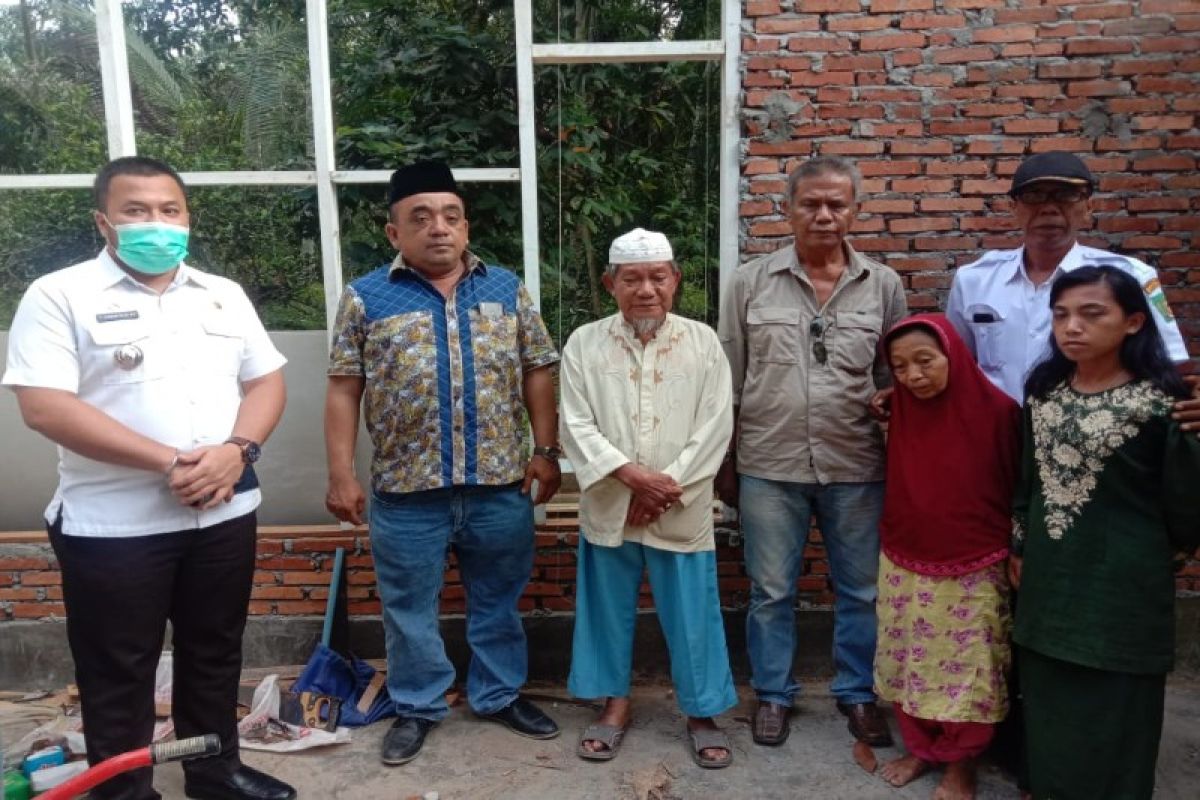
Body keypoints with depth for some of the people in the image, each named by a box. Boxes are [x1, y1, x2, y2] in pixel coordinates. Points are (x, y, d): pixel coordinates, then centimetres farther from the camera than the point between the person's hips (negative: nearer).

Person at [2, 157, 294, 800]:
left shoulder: (224, 295, 9)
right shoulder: (59, 296, -6)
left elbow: (266, 382, 8)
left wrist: (236, 450, -12)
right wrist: (169, 462, -20)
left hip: (225, 513, 4)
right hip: (112, 524, -4)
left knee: (215, 653, 17)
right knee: (118, 673, 10)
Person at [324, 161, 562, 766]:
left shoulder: (506, 289, 5)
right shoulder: (366, 298, 0)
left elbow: (537, 372, 7)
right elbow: (344, 389, 0)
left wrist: (545, 451, 1)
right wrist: (341, 473, -5)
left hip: (500, 484, 2)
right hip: (407, 490, -1)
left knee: (497, 601, 16)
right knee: (410, 609, 13)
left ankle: (500, 694, 36)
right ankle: (417, 706, 33)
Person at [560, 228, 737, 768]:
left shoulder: (702, 342, -2)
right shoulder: (584, 344, -1)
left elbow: (715, 427, -6)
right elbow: (577, 426, -7)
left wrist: (667, 486, -14)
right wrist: (630, 474, -18)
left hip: (682, 513, -1)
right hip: (608, 509, 1)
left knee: (692, 616, 8)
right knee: (609, 610, 14)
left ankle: (702, 712, 28)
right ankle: (615, 704, 34)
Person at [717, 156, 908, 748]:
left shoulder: (883, 286, 3)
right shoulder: (750, 282, -1)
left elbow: (897, 380, 8)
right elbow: (729, 380, 2)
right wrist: (725, 463, 2)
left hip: (857, 470, 1)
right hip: (769, 467, -1)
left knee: (861, 591, 14)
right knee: (771, 592, 11)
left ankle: (857, 693, 34)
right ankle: (772, 693, 31)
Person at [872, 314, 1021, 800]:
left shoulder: (998, 411, -14)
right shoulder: (900, 411, -2)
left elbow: (1018, 490, -4)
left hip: (973, 570, -3)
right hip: (904, 565, 4)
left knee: (967, 668, 10)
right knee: (910, 663, 14)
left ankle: (961, 761, 30)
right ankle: (921, 747, 34)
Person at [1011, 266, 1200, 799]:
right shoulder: (1043, 390, 2)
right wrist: (1018, 548, 14)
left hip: (1121, 586, -5)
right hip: (1049, 579, 5)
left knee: (1111, 716, 9)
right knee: (1048, 709, 17)